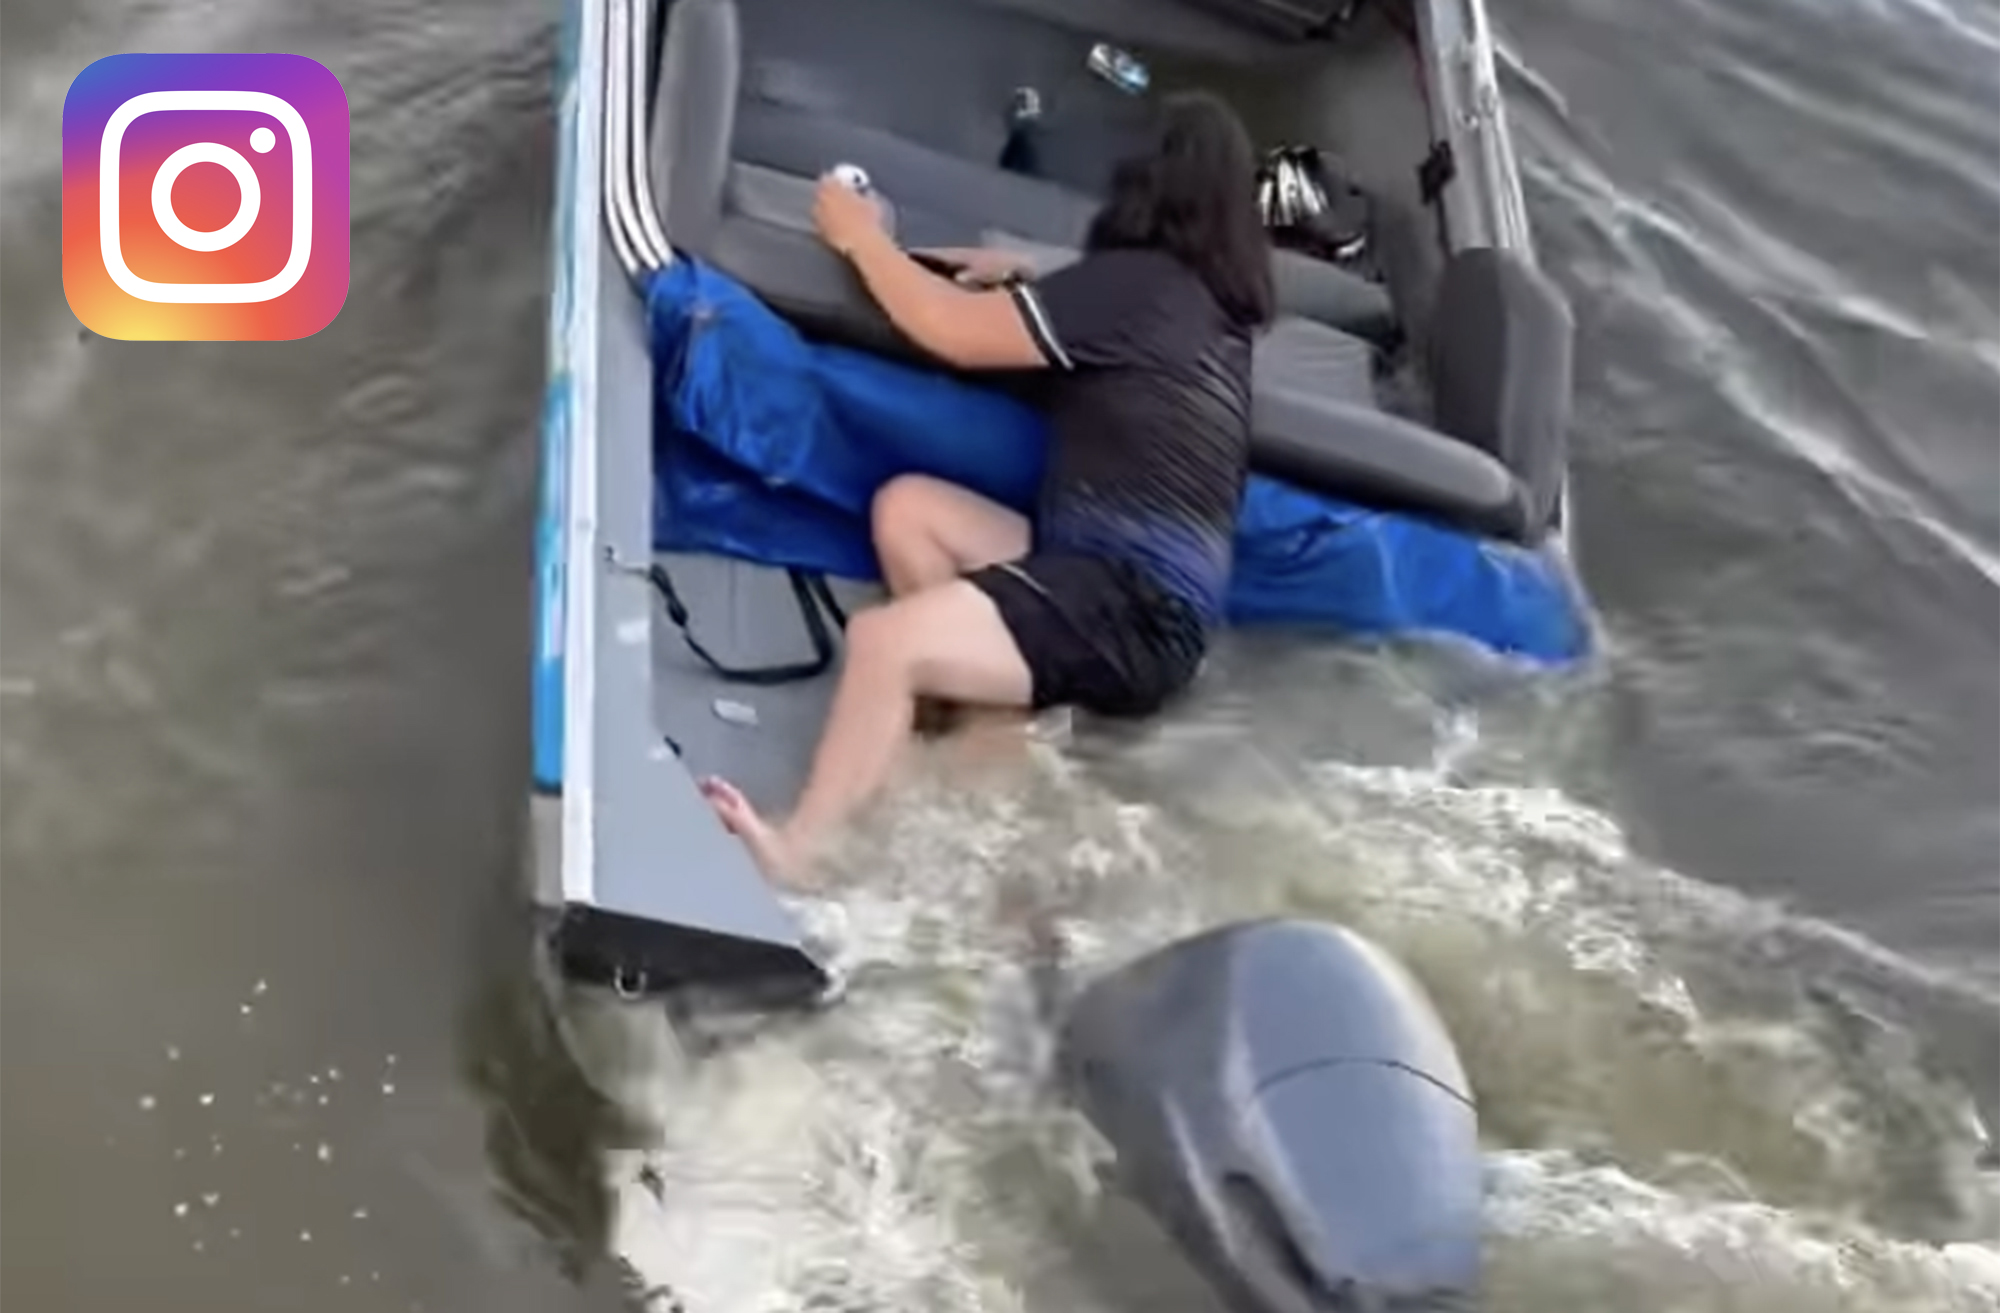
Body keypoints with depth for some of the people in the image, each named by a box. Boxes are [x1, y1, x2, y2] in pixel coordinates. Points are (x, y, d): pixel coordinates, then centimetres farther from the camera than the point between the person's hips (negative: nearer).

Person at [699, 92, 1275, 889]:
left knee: (883, 640, -23)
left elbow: (955, 335, -9)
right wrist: (1021, 285, 14)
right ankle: (999, 706, 3)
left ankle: (796, 858, -13)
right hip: (1129, 580, 10)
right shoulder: (1205, 295, 13)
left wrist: (862, 237, 5)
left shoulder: (1136, 283, -13)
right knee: (906, 505, 9)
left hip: (1133, 609, -10)